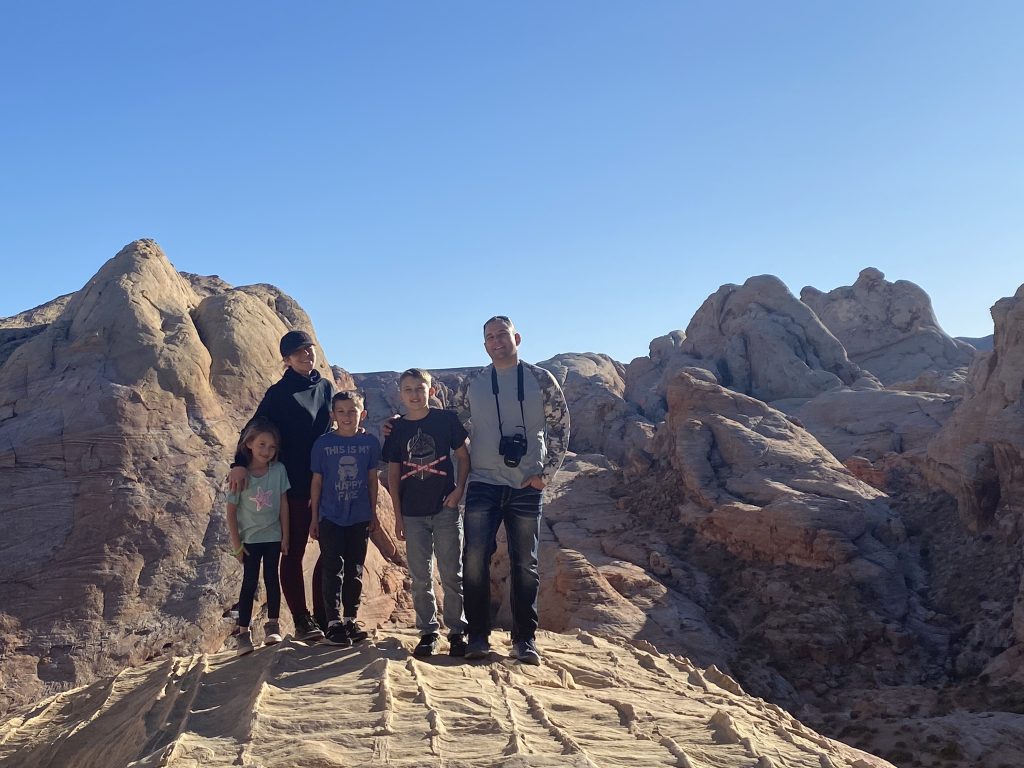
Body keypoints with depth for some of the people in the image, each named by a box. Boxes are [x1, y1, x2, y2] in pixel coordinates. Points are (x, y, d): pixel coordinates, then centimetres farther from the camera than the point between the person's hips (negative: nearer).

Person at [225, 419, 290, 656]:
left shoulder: (278, 470, -8)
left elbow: (283, 504, -2)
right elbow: (231, 511, -8)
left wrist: (285, 536, -1)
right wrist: (236, 543, -9)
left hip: (273, 536, 2)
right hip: (249, 538, -1)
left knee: (271, 578, 9)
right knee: (249, 582, 1)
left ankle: (272, 625, 21)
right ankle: (243, 632, 7)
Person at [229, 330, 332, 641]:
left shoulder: (328, 387, 11)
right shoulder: (279, 393, -3)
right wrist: (240, 464, -22)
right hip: (294, 487, -5)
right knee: (293, 553, 3)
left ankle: (324, 616, 18)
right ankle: (302, 621, 10)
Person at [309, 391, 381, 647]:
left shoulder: (370, 442, -1)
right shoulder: (323, 443, -4)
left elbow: (372, 479, 7)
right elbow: (317, 481, 1)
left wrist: (373, 513, 7)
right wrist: (314, 517, 2)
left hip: (359, 518, 2)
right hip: (331, 517, -2)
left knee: (355, 571, 9)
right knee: (333, 570, -2)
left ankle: (351, 619, 20)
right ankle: (334, 622, 4)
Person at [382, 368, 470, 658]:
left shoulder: (446, 419, -2)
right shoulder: (397, 428, 3)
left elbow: (463, 456, 4)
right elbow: (393, 474, 6)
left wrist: (459, 488, -9)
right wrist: (398, 515, 4)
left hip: (445, 508, -2)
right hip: (413, 513, 2)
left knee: (452, 574, 2)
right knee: (420, 577, 7)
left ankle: (457, 631, 13)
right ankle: (428, 632, 17)